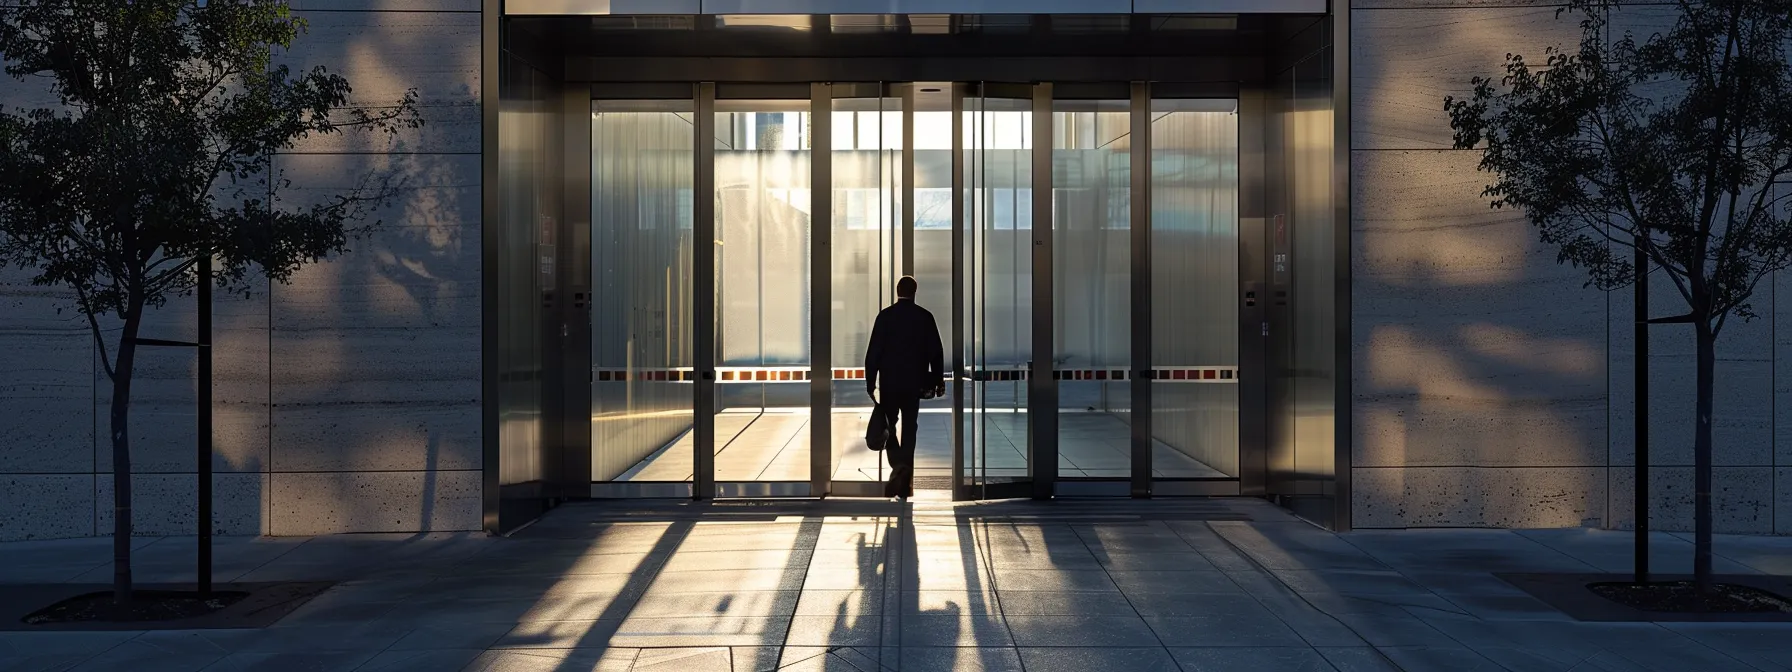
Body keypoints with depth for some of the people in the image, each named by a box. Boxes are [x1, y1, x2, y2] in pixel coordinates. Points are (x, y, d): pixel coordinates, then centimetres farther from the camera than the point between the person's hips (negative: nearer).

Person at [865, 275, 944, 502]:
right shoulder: (925, 317, -2)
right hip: (914, 382, 1)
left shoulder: (885, 315, -5)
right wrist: (938, 379, 10)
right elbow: (936, 351, 1)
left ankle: (898, 466, -13)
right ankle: (904, 483, 9)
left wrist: (870, 381, 0)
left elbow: (873, 351, -6)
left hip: (888, 382, -1)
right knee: (909, 428, 9)